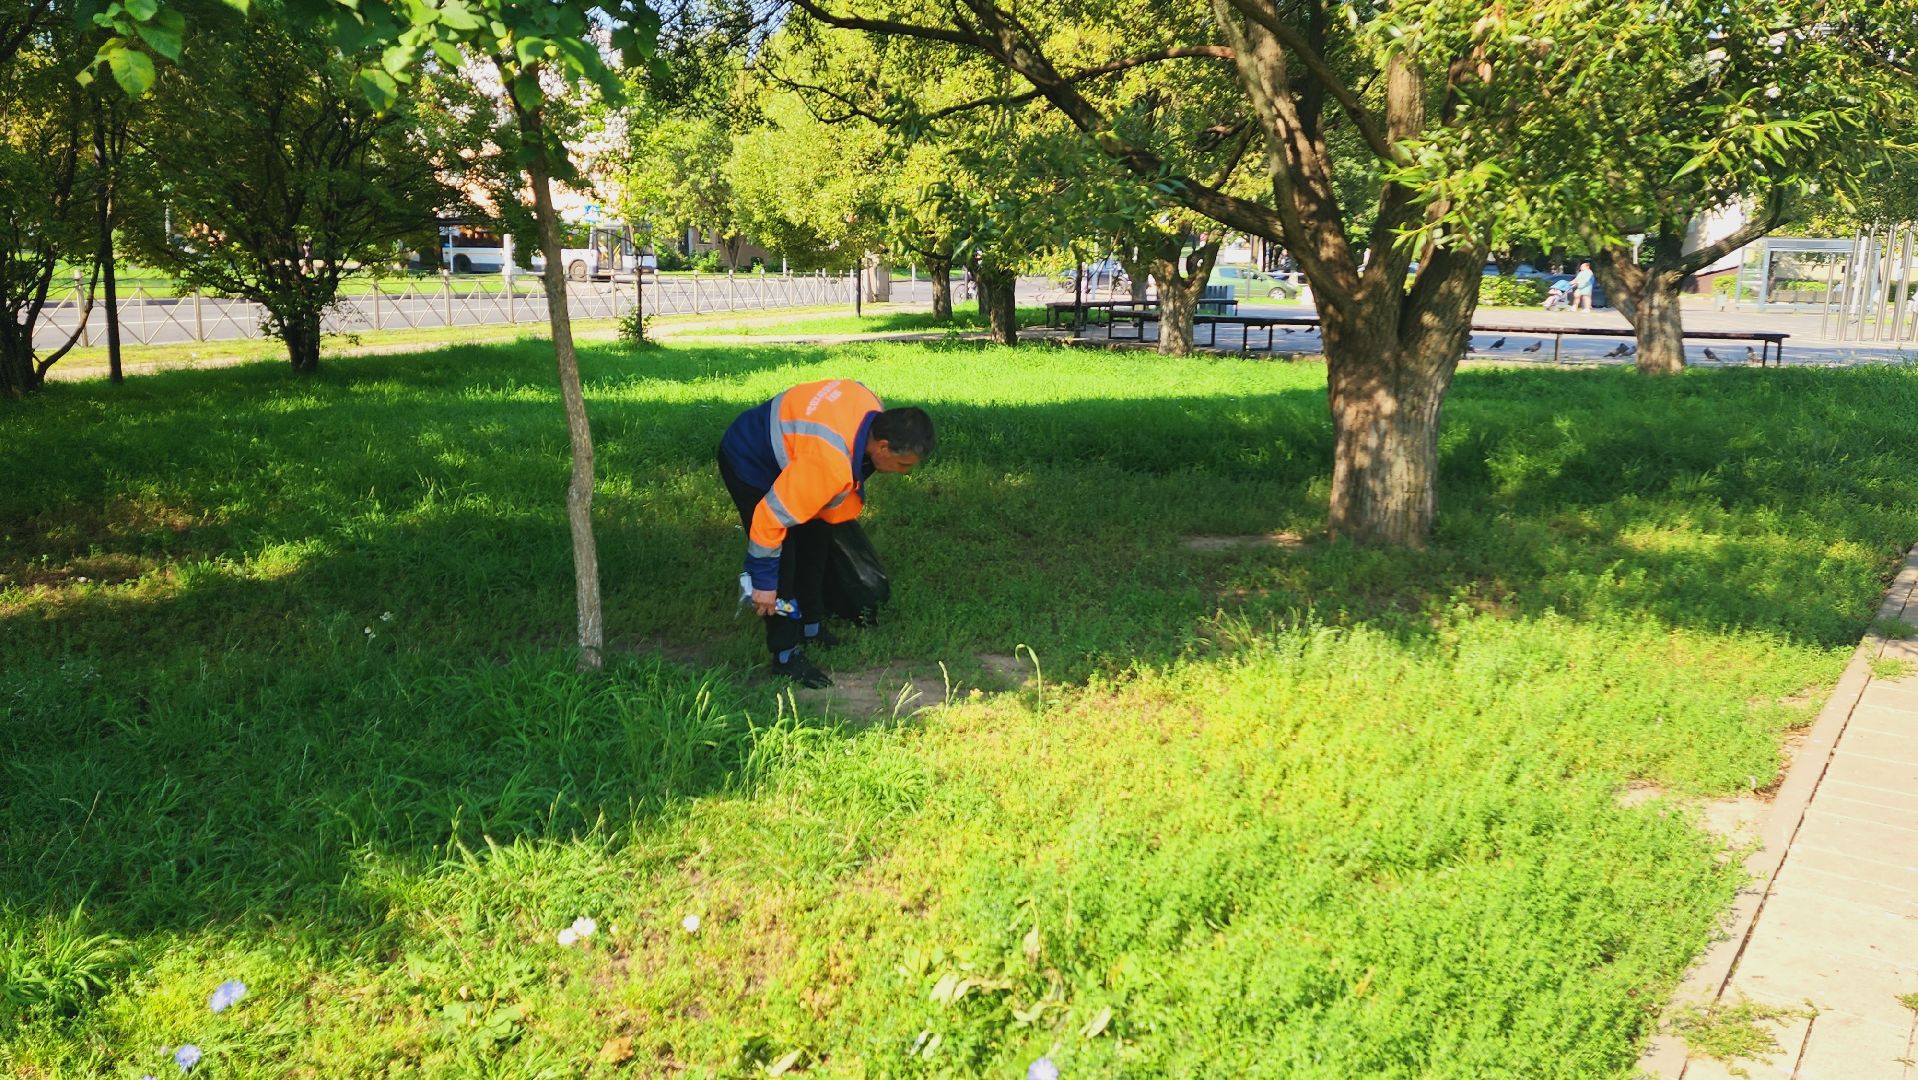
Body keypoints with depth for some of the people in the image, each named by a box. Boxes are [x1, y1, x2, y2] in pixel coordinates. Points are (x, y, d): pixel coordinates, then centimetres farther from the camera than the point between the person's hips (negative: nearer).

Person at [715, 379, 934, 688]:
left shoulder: (874, 410, -17)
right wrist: (764, 582, -23)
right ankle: (786, 656, 0)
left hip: (780, 440, 10)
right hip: (748, 463, -9)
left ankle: (811, 628, 32)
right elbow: (772, 517, -34)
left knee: (815, 541, 16)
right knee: (783, 560, -12)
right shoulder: (830, 464, -41)